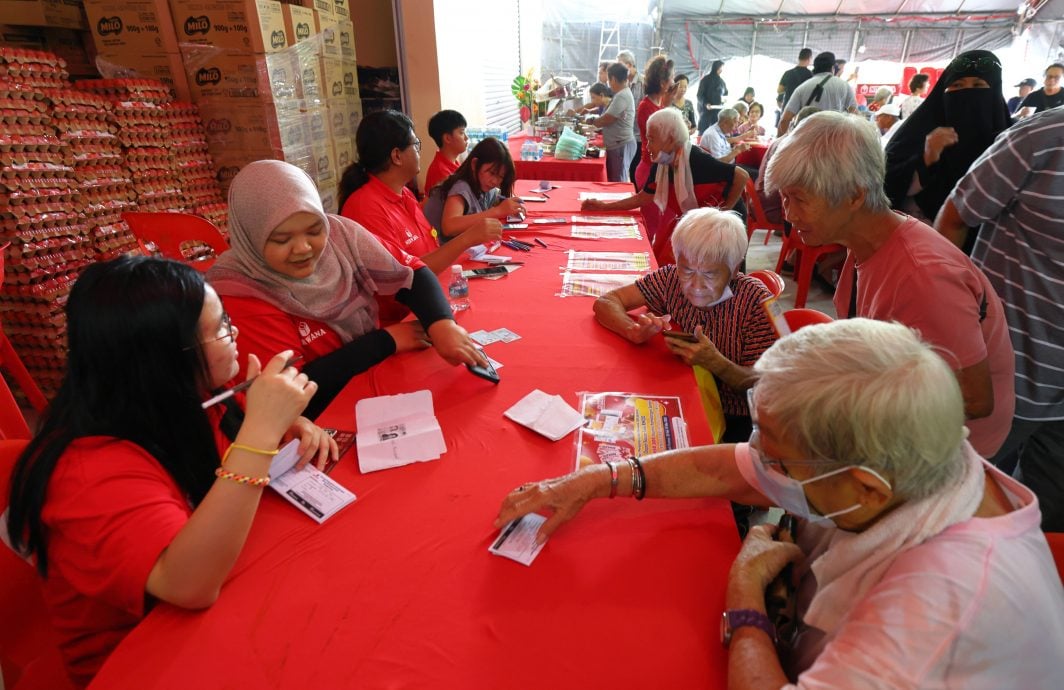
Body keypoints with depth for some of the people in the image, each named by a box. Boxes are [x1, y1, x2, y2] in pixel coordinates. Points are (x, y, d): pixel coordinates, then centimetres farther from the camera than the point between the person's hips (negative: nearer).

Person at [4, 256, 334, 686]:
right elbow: (189, 584, -41)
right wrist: (261, 430, -44)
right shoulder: (92, 470, -29)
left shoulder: (182, 399, -8)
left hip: (215, 609, 7)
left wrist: (287, 427, -13)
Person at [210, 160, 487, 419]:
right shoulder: (237, 291, -18)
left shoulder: (339, 233, -8)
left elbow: (412, 273, -2)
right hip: (316, 423, -5)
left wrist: (442, 324, -23)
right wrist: (387, 340, -17)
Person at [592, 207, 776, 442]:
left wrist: (716, 362, -33)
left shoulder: (755, 300, -14)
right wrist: (635, 332, -27)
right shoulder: (671, 279, -7)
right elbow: (605, 302, -7)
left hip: (729, 422, -2)